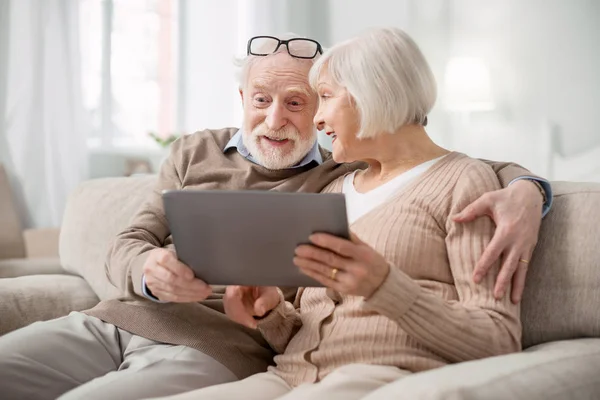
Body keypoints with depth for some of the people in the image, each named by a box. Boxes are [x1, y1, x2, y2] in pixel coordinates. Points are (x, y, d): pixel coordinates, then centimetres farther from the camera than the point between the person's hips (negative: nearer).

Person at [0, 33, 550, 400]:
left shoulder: (350, 178, 8)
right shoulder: (194, 152, 18)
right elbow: (125, 248, 12)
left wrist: (524, 187, -18)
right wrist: (149, 270, -14)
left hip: (211, 351, -4)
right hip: (110, 322, 5)